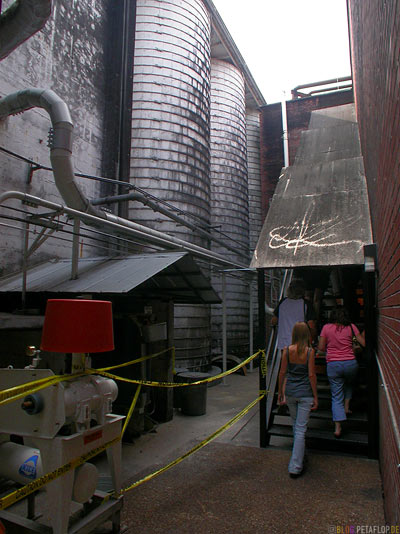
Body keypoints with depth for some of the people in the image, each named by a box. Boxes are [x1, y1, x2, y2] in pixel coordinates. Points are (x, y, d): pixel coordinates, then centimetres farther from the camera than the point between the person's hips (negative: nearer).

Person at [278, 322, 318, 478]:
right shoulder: (310, 351, -12)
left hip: (290, 392, 3)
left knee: (296, 425, 23)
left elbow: (282, 373, -1)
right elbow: (311, 375, -10)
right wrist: (315, 397, -1)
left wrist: (280, 392, 10)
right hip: (305, 393, -3)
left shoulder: (287, 350, -6)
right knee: (301, 429, 4)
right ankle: (295, 467, 6)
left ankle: (298, 459, 41)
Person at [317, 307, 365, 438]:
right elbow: (364, 343, 3)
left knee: (336, 396, 5)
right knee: (348, 384, 35)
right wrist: (363, 333, 22)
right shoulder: (351, 327, 2)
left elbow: (321, 348, 1)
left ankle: (338, 427, -2)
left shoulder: (326, 327, 2)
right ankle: (346, 407, 28)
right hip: (350, 363, 1)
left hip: (332, 365, -1)